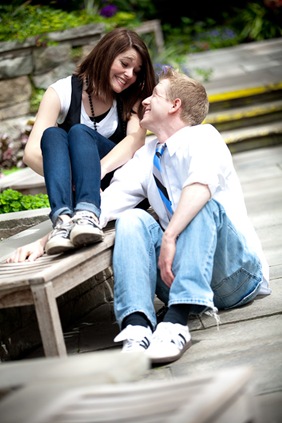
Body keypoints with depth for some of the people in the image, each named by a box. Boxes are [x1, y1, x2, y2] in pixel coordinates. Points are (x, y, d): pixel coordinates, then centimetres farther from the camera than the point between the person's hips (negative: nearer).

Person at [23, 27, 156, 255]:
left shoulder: (133, 98, 4)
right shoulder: (61, 92, -2)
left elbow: (136, 139, -17)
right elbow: (32, 152, -15)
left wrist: (96, 172, -37)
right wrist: (74, 181, -33)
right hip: (73, 191, 0)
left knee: (80, 132, -26)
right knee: (53, 134, -27)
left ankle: (88, 214, -53)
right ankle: (63, 216, -53)